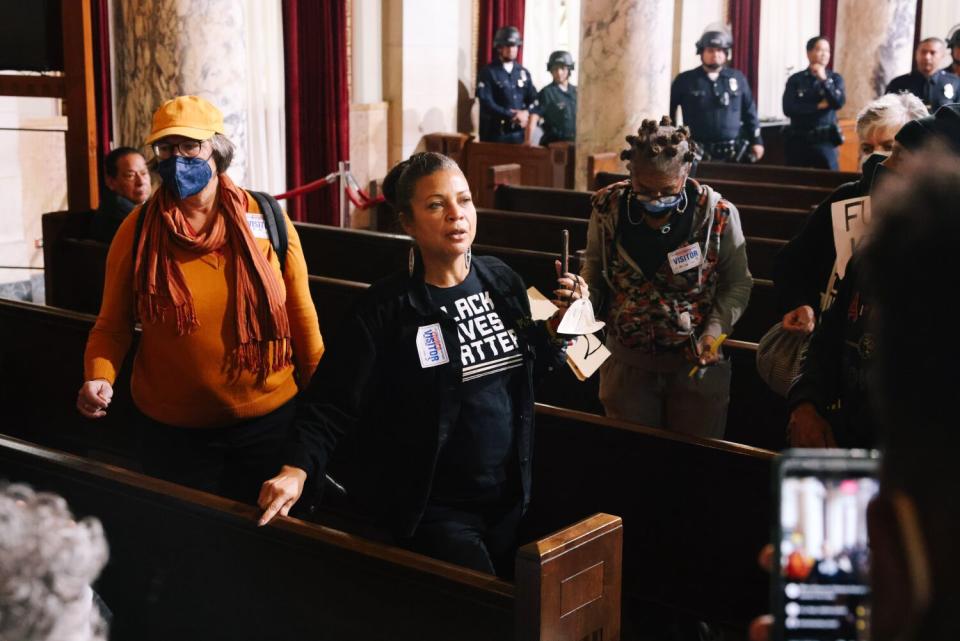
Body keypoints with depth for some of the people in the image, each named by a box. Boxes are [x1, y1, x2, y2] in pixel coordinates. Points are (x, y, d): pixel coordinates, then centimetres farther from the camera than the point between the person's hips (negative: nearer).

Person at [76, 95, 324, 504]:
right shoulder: (137, 231, -6)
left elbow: (302, 319, 2)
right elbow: (111, 326, 1)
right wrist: (99, 378, -18)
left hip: (269, 420, 0)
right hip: (172, 429, 0)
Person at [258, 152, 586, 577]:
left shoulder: (503, 281, 1)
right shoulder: (387, 308, -15)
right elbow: (333, 403, -17)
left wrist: (559, 324, -2)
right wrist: (297, 470, -31)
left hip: (507, 496, 6)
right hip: (431, 507, -6)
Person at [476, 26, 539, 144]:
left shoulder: (524, 73, 15)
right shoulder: (487, 73, -1)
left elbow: (534, 99, 12)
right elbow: (486, 103, -12)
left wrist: (526, 113, -11)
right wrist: (512, 116, -17)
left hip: (519, 133, 4)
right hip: (495, 134, -4)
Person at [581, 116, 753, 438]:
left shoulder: (717, 214, -14)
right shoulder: (609, 207, -8)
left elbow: (737, 283, -1)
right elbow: (594, 273, 6)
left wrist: (715, 330, -16)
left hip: (698, 361, -1)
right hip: (626, 361, 2)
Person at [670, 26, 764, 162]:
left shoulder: (738, 79, 9)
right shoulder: (685, 80, 3)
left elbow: (750, 113, 12)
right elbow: (668, 112, 7)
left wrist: (756, 141, 7)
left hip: (733, 153, 2)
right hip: (699, 153, -2)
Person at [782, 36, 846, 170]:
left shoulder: (835, 78, 7)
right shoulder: (795, 80, 2)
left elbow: (839, 102, -10)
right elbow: (788, 109, -9)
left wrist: (824, 79, -13)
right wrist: (818, 106, -10)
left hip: (825, 140, 0)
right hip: (799, 140, 0)